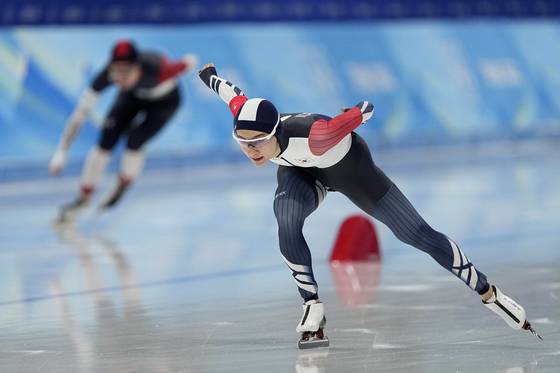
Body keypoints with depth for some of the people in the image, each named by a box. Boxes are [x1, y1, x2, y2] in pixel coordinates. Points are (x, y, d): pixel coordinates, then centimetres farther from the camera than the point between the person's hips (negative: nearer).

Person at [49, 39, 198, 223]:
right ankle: (84, 197, 9)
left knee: (134, 142, -20)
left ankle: (122, 188, 11)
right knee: (106, 140, -11)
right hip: (133, 96, 2)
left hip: (165, 102, -2)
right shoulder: (107, 75, -37)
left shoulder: (157, 70, -44)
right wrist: (61, 153, -36)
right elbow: (80, 113, -34)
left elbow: (190, 61, -24)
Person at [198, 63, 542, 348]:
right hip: (301, 173, 3)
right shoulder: (246, 123, -31)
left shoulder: (314, 137, -47)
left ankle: (489, 294, 20)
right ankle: (314, 309, -9)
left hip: (349, 169, -3)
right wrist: (211, 78, 11)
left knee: (418, 235, 2)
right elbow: (235, 96, -8)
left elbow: (362, 112, -32)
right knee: (287, 225, -28)